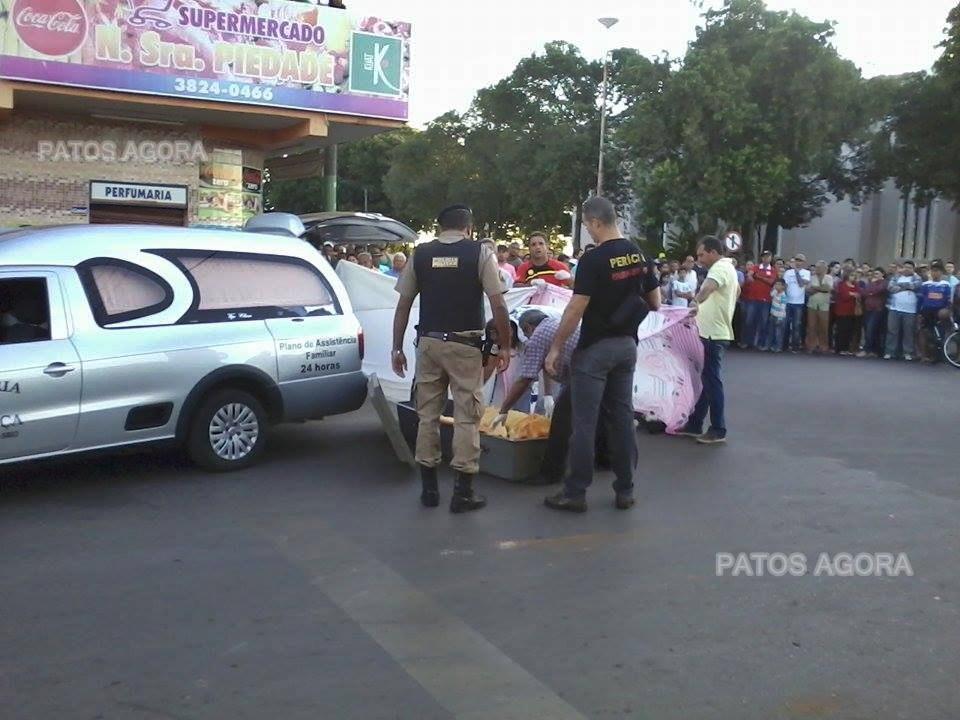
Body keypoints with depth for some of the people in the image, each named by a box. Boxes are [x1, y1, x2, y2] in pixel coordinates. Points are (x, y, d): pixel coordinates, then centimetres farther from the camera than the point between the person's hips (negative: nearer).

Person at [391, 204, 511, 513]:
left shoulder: (420, 254, 6)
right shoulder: (480, 252, -2)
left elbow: (403, 305, 5)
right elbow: (498, 306, -8)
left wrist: (397, 348, 11)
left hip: (428, 342, 3)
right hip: (464, 345, -3)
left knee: (427, 414, 12)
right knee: (466, 417, 4)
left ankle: (429, 488, 19)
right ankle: (463, 492, 7)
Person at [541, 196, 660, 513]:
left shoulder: (594, 259, -16)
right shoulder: (640, 256, 6)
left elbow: (576, 309, -18)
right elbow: (655, 303, 11)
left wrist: (555, 348, -11)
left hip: (595, 348, -7)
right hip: (627, 345, 7)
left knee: (584, 422, -1)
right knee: (622, 417, 11)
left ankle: (575, 493, 5)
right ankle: (625, 490, 16)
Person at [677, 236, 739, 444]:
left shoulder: (720, 268, -16)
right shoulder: (727, 267, 17)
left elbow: (708, 287, -39)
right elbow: (737, 290, 36)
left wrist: (696, 302, -56)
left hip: (714, 334, -11)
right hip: (713, 332, 11)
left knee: (712, 381, -6)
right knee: (705, 379, 13)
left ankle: (718, 430, 0)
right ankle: (695, 424, 20)